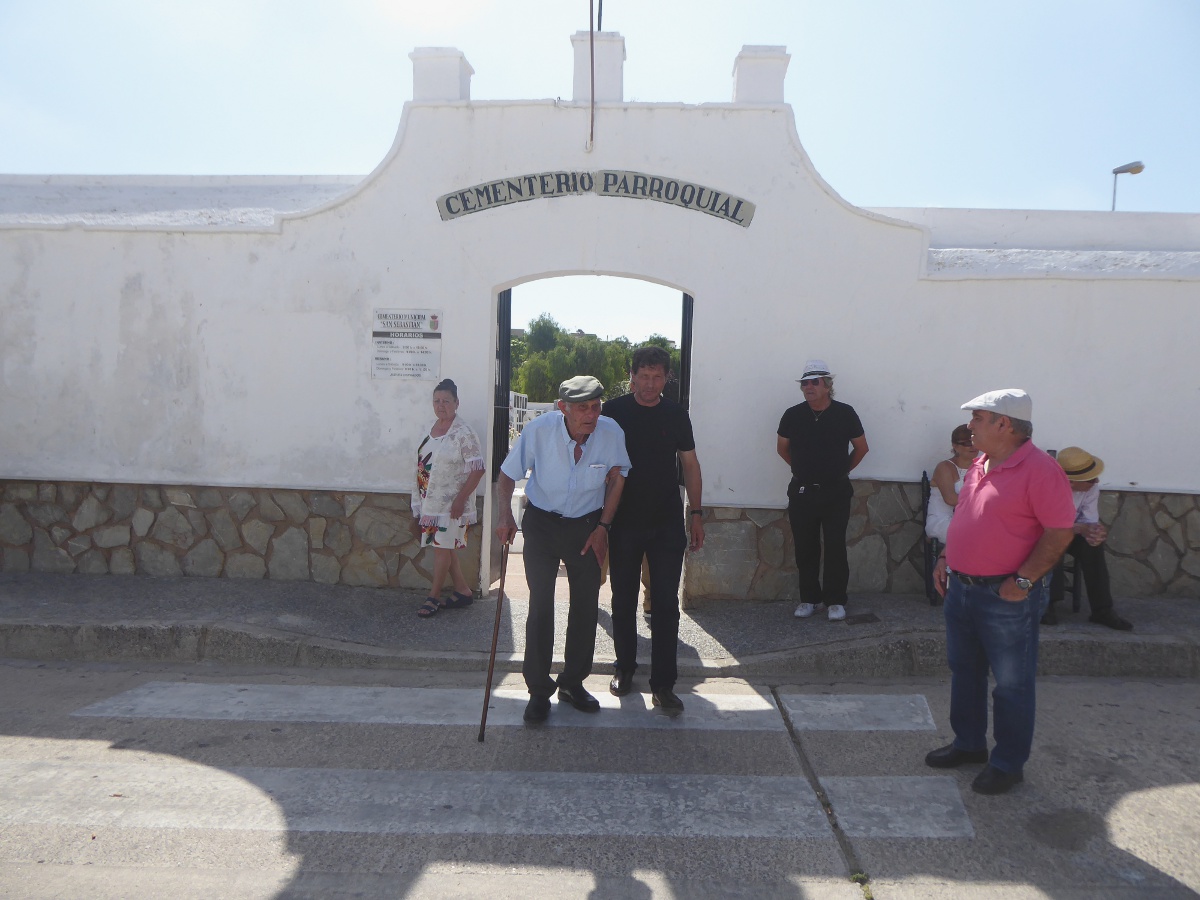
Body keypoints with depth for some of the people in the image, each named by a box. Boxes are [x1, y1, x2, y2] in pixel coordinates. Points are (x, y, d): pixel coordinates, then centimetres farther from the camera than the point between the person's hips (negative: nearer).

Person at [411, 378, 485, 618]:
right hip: (431, 501, 8)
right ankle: (463, 591, 24)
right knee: (445, 548, 12)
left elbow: (477, 468, -18)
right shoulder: (432, 428, 8)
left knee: (442, 547, -1)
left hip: (451, 503, -8)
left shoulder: (463, 434, -16)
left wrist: (460, 499, -20)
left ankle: (433, 597, 11)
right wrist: (419, 503, 16)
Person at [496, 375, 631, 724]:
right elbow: (507, 475, -8)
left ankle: (573, 683, 23)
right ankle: (539, 691, 9)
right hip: (541, 523, -2)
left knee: (586, 606, 5)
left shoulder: (611, 433, -17)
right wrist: (505, 515, -24)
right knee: (540, 606, -4)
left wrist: (603, 526, -2)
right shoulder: (538, 430, -21)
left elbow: (617, 478, 1)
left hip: (587, 526, 2)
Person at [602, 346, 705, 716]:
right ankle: (624, 669, 29)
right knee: (624, 600, 11)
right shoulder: (613, 411, -2)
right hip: (624, 520, -1)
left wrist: (696, 513, 4)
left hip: (668, 522, 1)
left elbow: (689, 464, 10)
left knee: (666, 603, -1)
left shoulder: (676, 414, 5)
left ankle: (663, 684, 6)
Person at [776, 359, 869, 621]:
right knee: (805, 548, 6)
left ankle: (836, 601, 11)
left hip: (836, 492, -1)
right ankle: (809, 599, 19)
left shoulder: (845, 413, -4)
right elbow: (782, 448, 15)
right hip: (802, 492, 2)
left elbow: (861, 447, 10)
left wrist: (843, 470, 11)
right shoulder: (793, 415, -1)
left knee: (835, 548, 0)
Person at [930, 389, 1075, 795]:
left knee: (1012, 684, 6)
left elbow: (1060, 532, -19)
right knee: (964, 672, 19)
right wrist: (946, 558, 11)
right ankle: (969, 743, 36)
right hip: (961, 589, 9)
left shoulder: (1039, 469, -17)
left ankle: (1008, 763, 21)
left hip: (1007, 598, -9)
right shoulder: (979, 467, 10)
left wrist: (1023, 580, -20)